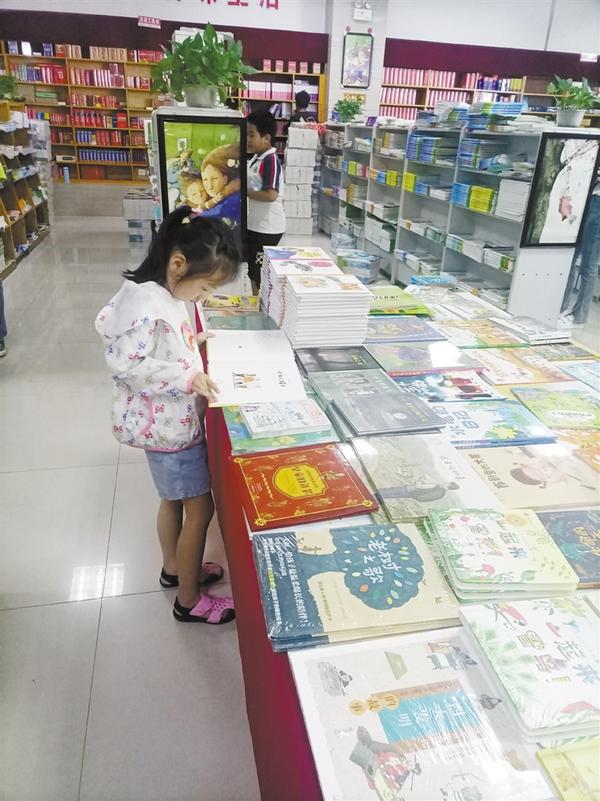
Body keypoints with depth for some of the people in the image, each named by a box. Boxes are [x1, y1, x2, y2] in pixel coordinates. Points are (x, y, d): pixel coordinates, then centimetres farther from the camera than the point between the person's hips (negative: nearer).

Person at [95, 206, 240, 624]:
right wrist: (188, 378, -27)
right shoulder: (148, 302, -26)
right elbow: (127, 363, -29)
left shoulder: (163, 293, 4)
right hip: (170, 425, -10)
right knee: (200, 508, 4)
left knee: (174, 498, 25)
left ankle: (174, 568, 46)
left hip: (172, 420, 10)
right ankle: (189, 600, 22)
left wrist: (193, 342, 5)